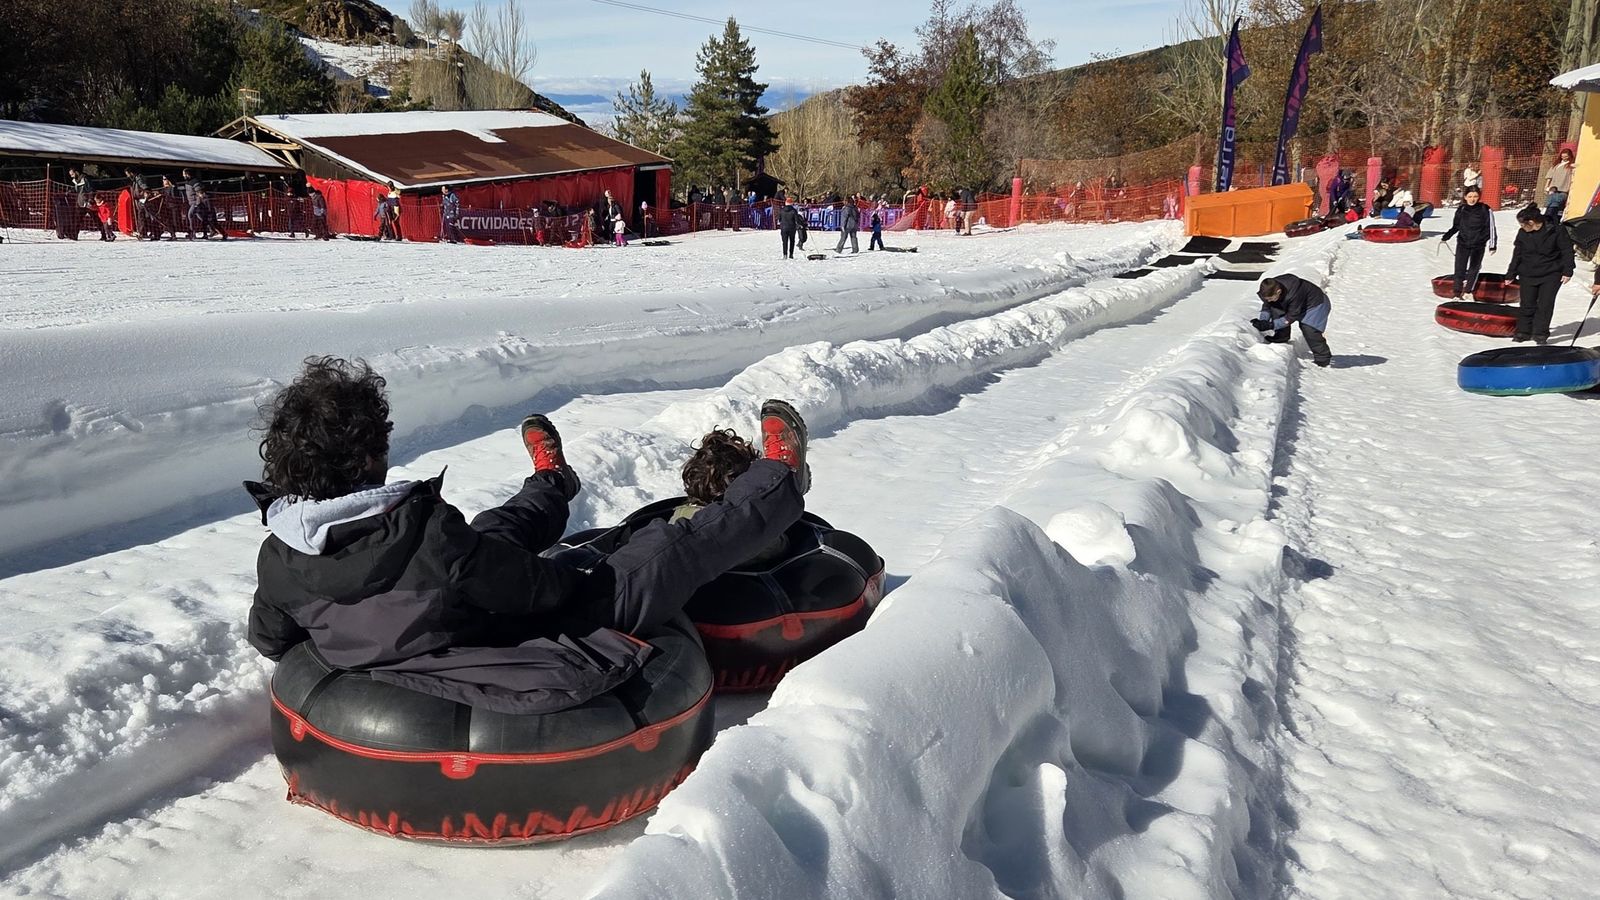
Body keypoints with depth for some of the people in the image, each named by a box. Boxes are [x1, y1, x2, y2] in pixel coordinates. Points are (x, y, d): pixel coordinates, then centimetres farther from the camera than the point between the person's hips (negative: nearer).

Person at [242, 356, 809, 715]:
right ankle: (777, 482, 26)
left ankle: (550, 487, 62)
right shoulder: (428, 535, -34)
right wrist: (581, 581, -2)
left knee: (491, 532, 27)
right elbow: (544, 587, -23)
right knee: (669, 549, 5)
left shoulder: (275, 561, -12)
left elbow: (269, 641, 8)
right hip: (542, 681, -7)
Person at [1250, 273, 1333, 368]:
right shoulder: (1270, 290, -22)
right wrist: (1262, 320, -25)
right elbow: (1267, 307, -7)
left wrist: (1272, 325, -35)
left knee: (1309, 330, -23)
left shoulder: (1294, 293, -42)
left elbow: (1292, 316, -32)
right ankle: (1281, 338, 3)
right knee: (1276, 310, -14)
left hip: (1316, 304, -7)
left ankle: (1324, 360, -8)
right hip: (1295, 303, 7)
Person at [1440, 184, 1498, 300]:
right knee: (1459, 269, 1)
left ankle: (1469, 292, 20)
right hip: (1462, 244, 2)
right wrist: (1445, 237, 15)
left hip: (1478, 245, -2)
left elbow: (1491, 228, -5)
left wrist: (1492, 245, -6)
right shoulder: (1461, 210, 0)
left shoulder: (1485, 210, -8)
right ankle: (1457, 294, 10)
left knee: (1474, 269, 4)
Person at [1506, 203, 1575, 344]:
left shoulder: (1556, 231, -10)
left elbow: (1567, 251, -4)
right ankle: (1523, 331, 14)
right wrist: (1511, 275, 12)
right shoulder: (1522, 234, 0)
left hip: (1551, 275, -3)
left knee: (1545, 304, -4)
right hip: (1528, 275, 3)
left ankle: (1541, 333, 4)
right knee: (1527, 304, 3)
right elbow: (1517, 255, 10)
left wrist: (1567, 271, -8)